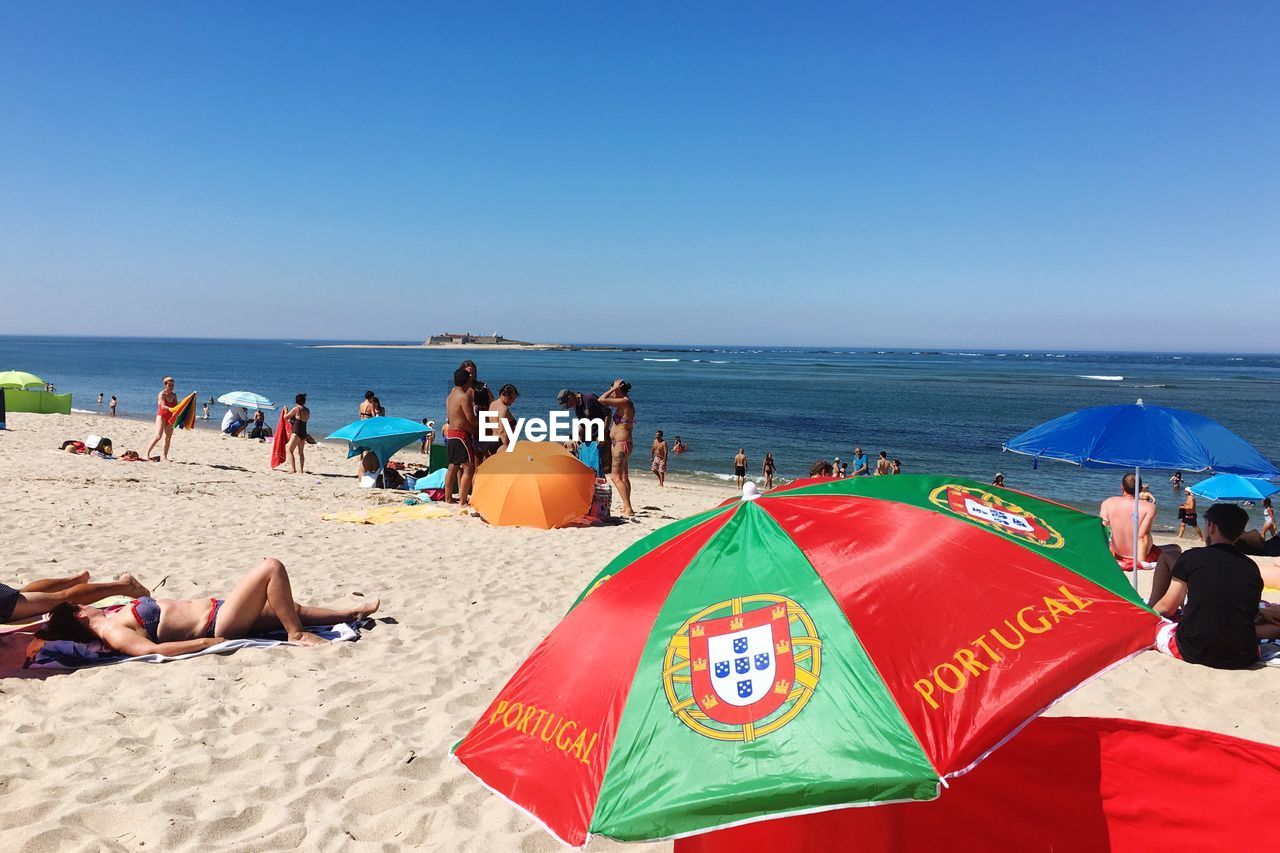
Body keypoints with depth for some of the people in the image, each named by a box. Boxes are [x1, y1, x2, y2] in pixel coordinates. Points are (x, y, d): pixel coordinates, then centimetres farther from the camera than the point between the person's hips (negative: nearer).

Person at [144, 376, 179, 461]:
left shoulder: (174, 395, 11)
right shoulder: (161, 394, -7)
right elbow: (163, 406, -20)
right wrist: (171, 409, -37)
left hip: (170, 418, 6)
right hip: (161, 416, -6)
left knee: (168, 438, 3)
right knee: (158, 436, -17)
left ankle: (164, 456, 9)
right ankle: (147, 453, -11)